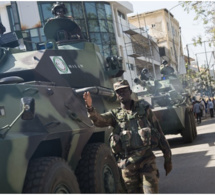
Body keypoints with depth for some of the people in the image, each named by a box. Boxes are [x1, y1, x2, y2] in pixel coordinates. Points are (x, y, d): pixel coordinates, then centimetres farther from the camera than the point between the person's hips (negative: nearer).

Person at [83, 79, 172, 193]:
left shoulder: (143, 108, 9)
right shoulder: (115, 114, 11)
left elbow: (159, 133, 10)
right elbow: (98, 120, -11)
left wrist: (168, 158, 8)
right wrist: (90, 107, -32)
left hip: (147, 160, -1)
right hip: (127, 164, 1)